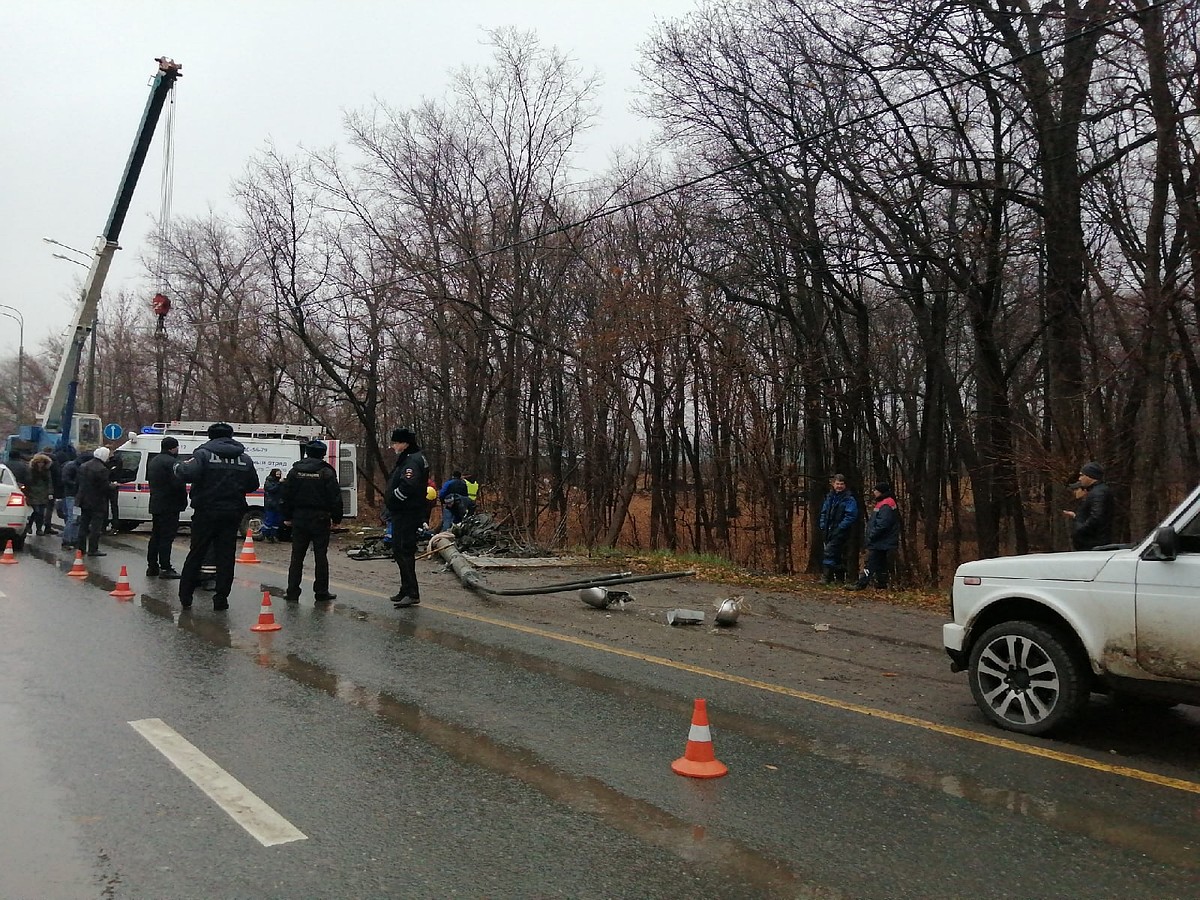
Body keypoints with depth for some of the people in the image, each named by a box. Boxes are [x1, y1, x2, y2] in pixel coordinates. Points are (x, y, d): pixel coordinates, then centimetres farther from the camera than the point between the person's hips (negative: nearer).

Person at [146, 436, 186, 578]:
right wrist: (183, 501, -11)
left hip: (155, 504, 10)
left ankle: (152, 567, 20)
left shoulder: (153, 461, 17)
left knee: (156, 536, 15)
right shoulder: (171, 462, -16)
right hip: (169, 506, -9)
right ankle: (165, 568, -6)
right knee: (166, 537, -7)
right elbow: (178, 484, -22)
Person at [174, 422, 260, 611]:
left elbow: (188, 474, -22)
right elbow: (253, 485, 11)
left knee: (196, 554, 9)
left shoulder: (204, 454, -7)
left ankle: (185, 597, 15)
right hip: (232, 514, 2)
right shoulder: (245, 459, 6)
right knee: (226, 556, 7)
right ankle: (221, 598, 6)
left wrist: (178, 467, -1)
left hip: (206, 512, -2)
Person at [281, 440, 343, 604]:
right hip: (320, 518, -2)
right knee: (320, 556, 3)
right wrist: (336, 518, 2)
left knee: (297, 556, 7)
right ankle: (321, 592, 7)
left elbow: (286, 495, 6)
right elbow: (335, 497, -7)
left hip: (299, 518, 3)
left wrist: (287, 517, 12)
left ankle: (292, 592, 6)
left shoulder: (295, 471, 4)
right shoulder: (327, 472, -5)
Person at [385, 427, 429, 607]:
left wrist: (391, 499, -15)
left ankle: (412, 593, -11)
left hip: (407, 514, -11)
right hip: (403, 513, 11)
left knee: (403, 551, -12)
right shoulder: (407, 459, 18)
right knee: (401, 550, 16)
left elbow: (407, 486, -30)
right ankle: (407, 591, 25)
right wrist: (391, 499, 9)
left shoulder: (412, 461, -17)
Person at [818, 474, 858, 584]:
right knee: (837, 554, 14)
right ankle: (840, 578, 23)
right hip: (828, 532, 7)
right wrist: (822, 525, 8)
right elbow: (824, 512, 21)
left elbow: (851, 516, -15)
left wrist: (840, 527, -18)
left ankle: (826, 577, -17)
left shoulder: (849, 499, -8)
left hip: (840, 532, -7)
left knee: (829, 551, -17)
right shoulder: (829, 497, 13)